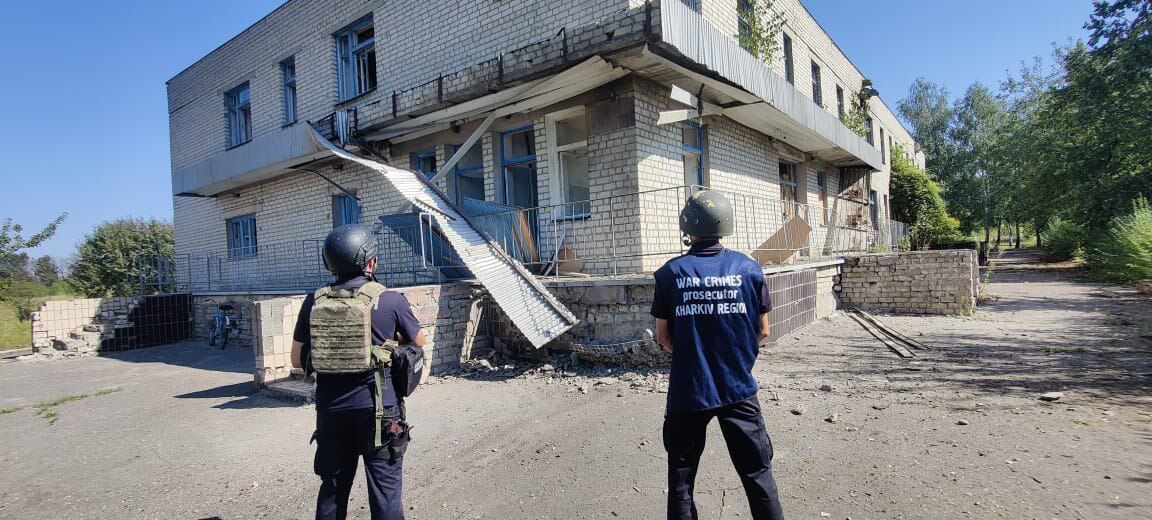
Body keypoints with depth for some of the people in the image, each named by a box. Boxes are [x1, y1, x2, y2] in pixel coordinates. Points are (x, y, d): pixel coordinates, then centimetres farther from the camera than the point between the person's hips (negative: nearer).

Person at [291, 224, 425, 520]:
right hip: (378, 408, -3)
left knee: (332, 487, 20)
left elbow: (297, 360, 4)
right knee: (385, 487, 8)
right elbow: (418, 342, 4)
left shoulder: (314, 302, -2)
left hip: (330, 409, 4)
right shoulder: (390, 300, -11)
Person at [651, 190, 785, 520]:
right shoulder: (748, 268, -6)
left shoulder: (671, 273, -9)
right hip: (739, 390, 1)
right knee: (758, 473, 16)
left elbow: (664, 338, -2)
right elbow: (762, 332, 2)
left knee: (681, 475, 16)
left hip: (688, 391, 0)